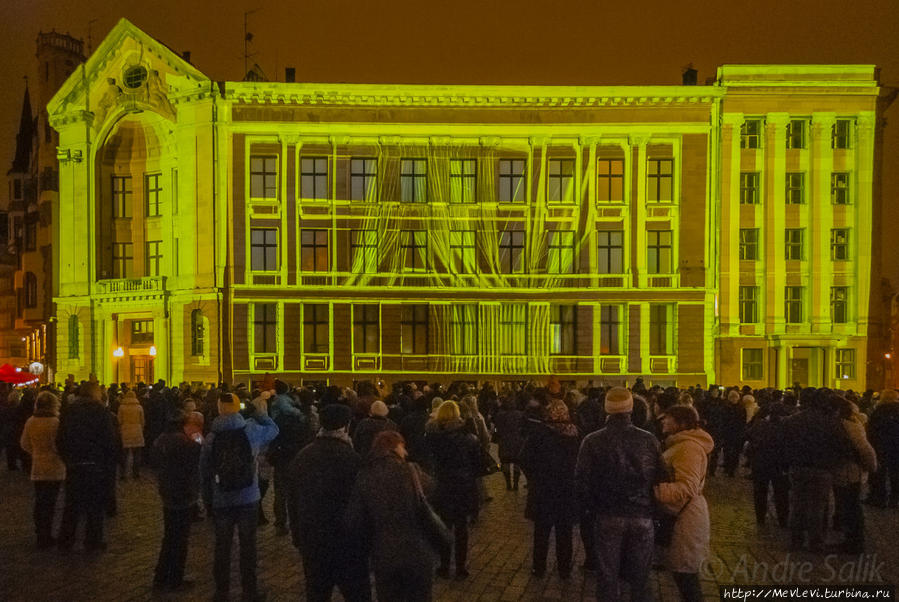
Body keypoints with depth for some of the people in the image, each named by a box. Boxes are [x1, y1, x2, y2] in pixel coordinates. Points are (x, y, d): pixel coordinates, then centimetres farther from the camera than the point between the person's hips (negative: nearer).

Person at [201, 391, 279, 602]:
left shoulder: (211, 438, -2)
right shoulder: (251, 430, -10)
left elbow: (205, 471, 3)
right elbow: (273, 429, 8)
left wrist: (208, 500, 11)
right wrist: (261, 410, 9)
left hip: (221, 501, 2)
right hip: (248, 498, -1)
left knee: (222, 546, 11)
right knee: (248, 545, 8)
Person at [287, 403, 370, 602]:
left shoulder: (301, 456, 5)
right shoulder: (350, 458, -17)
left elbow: (292, 501, 12)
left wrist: (298, 536, 20)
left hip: (311, 540, 6)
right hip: (345, 541, -6)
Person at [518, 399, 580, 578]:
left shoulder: (539, 434, -13)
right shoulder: (576, 435, -7)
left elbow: (525, 459, -10)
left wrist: (533, 478, 4)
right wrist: (573, 480, 12)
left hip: (543, 491, -2)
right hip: (568, 491, 2)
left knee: (542, 532, 11)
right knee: (564, 533, 13)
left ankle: (539, 568, 18)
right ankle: (564, 569, 20)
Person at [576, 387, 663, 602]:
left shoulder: (592, 442, -10)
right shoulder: (649, 440, -7)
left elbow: (582, 482, -8)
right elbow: (660, 478, -4)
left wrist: (592, 508, 8)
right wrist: (652, 507, 11)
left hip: (608, 517, -1)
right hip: (642, 517, 1)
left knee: (608, 579, 10)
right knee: (640, 578, 14)